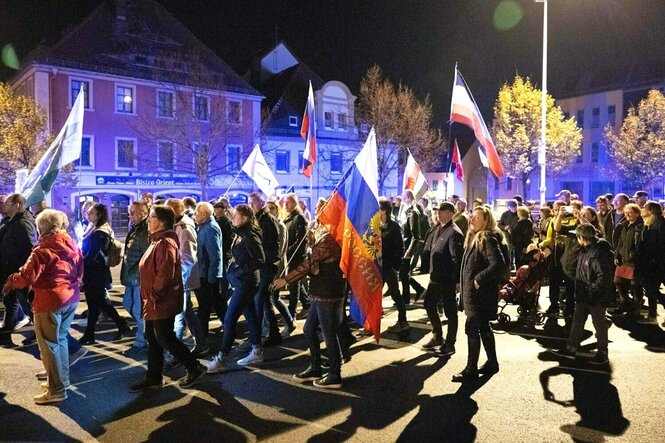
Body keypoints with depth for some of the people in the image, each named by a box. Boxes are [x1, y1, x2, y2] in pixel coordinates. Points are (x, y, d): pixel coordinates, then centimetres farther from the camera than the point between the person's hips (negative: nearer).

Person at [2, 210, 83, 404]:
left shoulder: (44, 249, -15)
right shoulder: (72, 245, 6)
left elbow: (27, 276, -17)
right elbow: (79, 271, 14)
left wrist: (10, 282, 1)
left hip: (50, 301, -8)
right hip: (71, 298, 8)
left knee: (49, 344, 2)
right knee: (60, 339, 21)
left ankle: (57, 390, 8)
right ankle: (62, 379, 31)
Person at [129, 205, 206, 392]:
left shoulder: (165, 243, -20)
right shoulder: (157, 240, 14)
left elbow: (165, 274, -27)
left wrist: (153, 296, -19)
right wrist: (149, 298, 16)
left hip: (162, 303, -10)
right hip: (154, 303, 10)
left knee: (164, 338, -2)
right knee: (153, 338, 15)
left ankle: (194, 368, 11)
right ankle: (153, 377, 26)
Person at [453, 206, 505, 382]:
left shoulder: (488, 239, -16)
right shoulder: (474, 237, 12)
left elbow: (498, 264, -28)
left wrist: (479, 279, -22)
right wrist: (463, 283, 13)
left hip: (480, 292, -9)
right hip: (472, 291, 9)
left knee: (472, 328, -6)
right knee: (483, 327, 17)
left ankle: (471, 369, 3)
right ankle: (492, 362, 29)